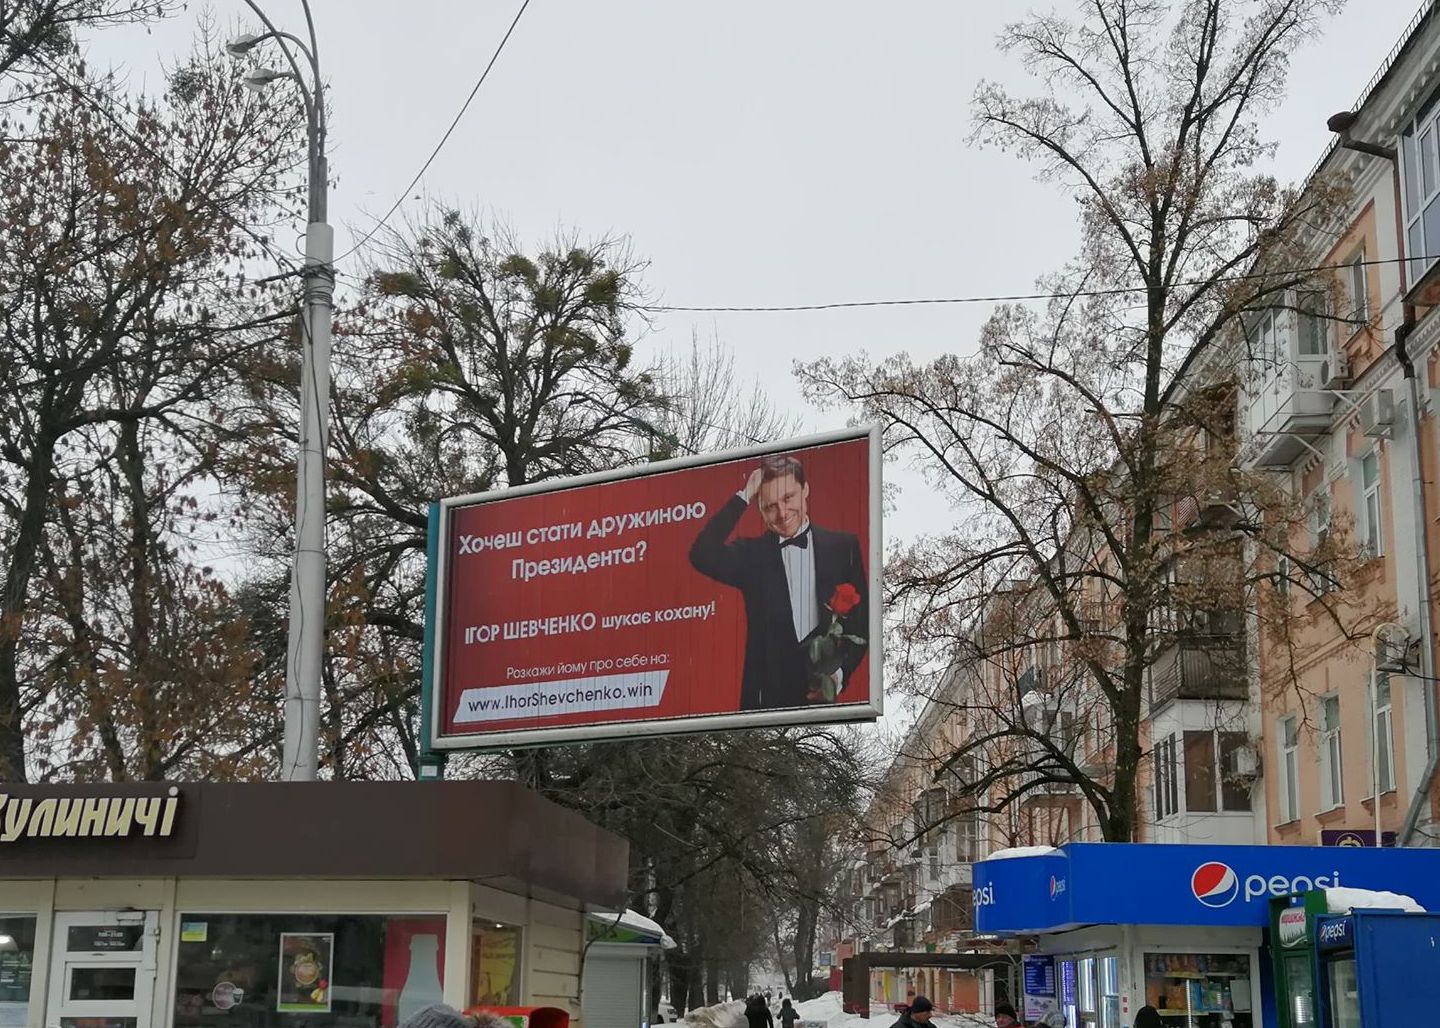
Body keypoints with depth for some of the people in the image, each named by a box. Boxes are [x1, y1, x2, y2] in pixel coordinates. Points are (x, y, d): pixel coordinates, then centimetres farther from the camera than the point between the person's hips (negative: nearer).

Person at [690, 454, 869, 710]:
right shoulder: (752, 554, 6)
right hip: (768, 696, 0)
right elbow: (701, 556, -13)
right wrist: (743, 497, -10)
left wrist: (840, 673, -11)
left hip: (825, 694, 0)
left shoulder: (843, 546, 5)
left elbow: (861, 623, 5)